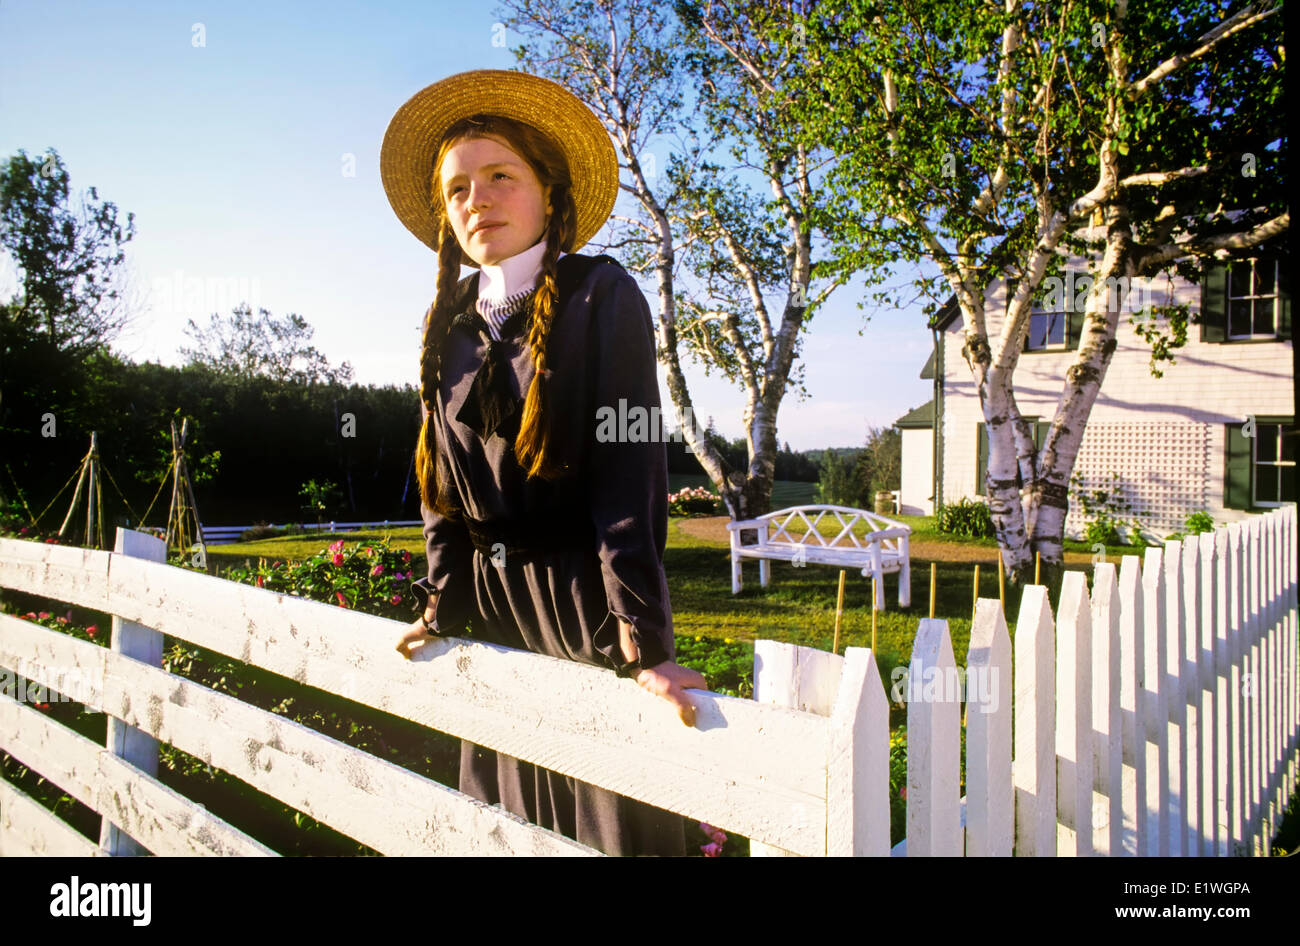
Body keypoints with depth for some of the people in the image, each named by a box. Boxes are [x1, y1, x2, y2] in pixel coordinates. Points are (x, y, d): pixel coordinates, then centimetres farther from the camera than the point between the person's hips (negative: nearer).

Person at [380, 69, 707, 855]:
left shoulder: (600, 295, -8)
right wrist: (444, 604, 7)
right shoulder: (451, 321, 8)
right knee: (506, 820, 18)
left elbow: (629, 466, -16)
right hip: (490, 608, 5)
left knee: (607, 815, 6)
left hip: (584, 599, -5)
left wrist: (642, 637, -21)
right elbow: (442, 479, 12)